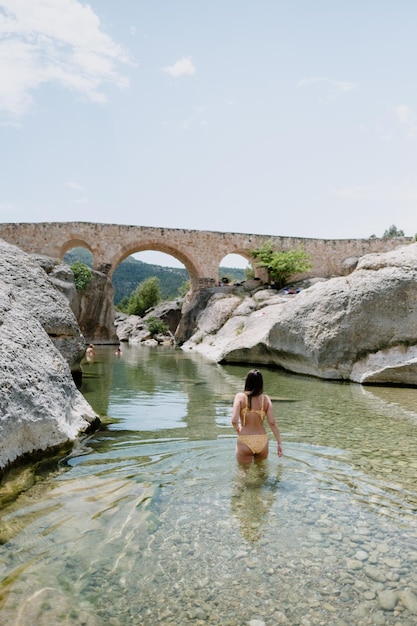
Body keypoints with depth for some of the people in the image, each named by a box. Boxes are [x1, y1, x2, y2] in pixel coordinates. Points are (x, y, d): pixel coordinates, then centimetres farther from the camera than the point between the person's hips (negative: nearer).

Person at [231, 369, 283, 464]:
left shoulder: (240, 396, -9)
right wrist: (279, 443, 1)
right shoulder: (266, 398, -3)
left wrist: (238, 431, 3)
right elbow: (272, 422, -7)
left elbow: (234, 420, -17)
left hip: (245, 442, -2)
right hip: (262, 441, 2)